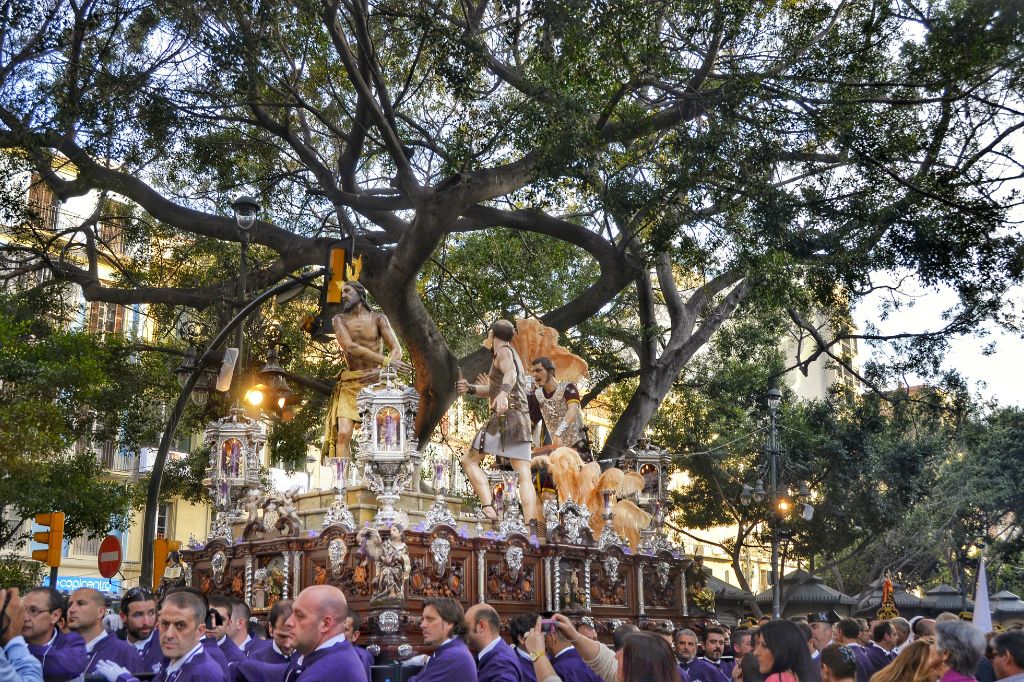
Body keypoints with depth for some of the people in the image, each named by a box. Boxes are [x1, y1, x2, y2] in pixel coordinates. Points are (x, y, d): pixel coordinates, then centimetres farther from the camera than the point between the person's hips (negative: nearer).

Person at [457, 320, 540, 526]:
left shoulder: (503, 351, 0)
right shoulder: (513, 355, 27)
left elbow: (510, 373, -24)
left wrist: (503, 393, -43)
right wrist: (471, 389, 29)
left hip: (505, 416, -8)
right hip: (522, 419, 8)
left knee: (469, 461, 0)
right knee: (524, 476, -3)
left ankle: (488, 508, -18)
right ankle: (532, 528, -16)